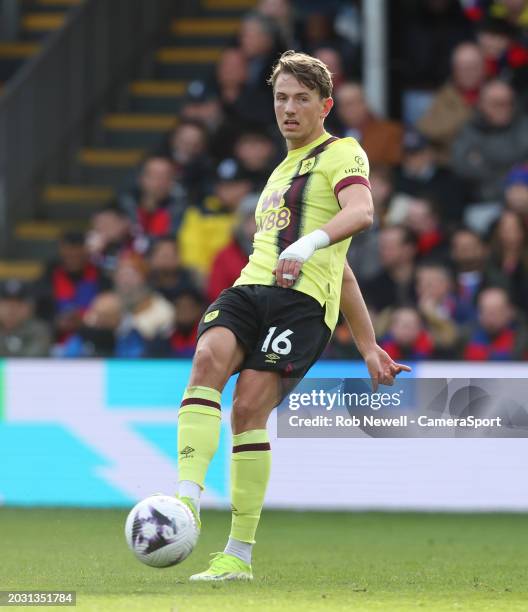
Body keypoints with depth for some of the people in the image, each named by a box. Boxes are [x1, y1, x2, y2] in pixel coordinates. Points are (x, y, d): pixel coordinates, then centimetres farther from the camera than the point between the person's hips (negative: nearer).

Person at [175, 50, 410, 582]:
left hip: (302, 297, -6)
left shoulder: (341, 154, 8)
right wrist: (368, 345, 31)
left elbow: (360, 212, -15)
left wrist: (307, 245, -35)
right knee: (208, 358, -25)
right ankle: (187, 500, -38)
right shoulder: (282, 171, 33)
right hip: (250, 288, 6)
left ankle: (239, 554, -11)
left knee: (249, 407, -18)